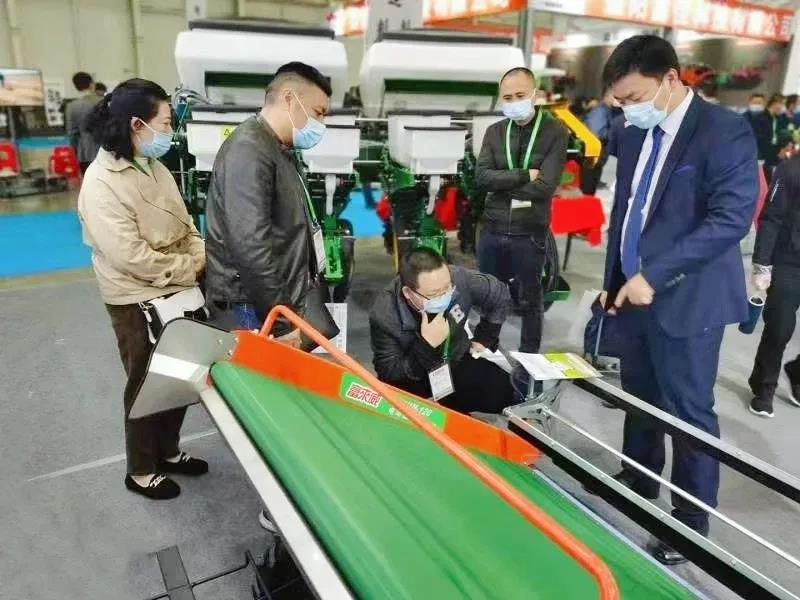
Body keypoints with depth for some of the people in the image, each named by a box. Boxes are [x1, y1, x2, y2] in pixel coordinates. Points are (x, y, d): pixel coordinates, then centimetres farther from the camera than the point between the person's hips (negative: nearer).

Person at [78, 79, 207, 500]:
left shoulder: (153, 166, 4)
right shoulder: (101, 184, -22)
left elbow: (184, 225, 10)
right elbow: (130, 256, -26)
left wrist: (203, 257, -8)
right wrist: (190, 268, -17)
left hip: (175, 293, 8)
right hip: (138, 302, -8)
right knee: (147, 385, 9)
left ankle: (169, 451, 40)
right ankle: (141, 471, 30)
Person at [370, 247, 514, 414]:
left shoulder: (459, 279, -23)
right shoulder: (384, 315, -30)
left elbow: (500, 296, -2)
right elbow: (390, 374, -26)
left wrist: (483, 339, 4)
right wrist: (426, 345, -38)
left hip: (457, 363, 4)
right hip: (411, 380, -3)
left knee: (504, 391, -15)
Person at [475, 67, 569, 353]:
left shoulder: (555, 133, -5)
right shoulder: (495, 132, 7)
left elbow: (545, 186, -16)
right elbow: (481, 178, -7)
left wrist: (501, 184, -9)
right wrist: (522, 175, -16)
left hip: (529, 233, -3)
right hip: (492, 230, 4)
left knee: (530, 301, 11)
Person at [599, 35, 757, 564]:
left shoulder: (724, 131, -12)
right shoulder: (633, 134, 9)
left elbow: (732, 218, -20)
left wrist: (654, 274, -24)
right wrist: (614, 279, 13)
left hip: (685, 298, -6)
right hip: (635, 291, 6)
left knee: (689, 412, 5)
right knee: (640, 398, 19)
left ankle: (691, 522, 24)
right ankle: (637, 483, 40)